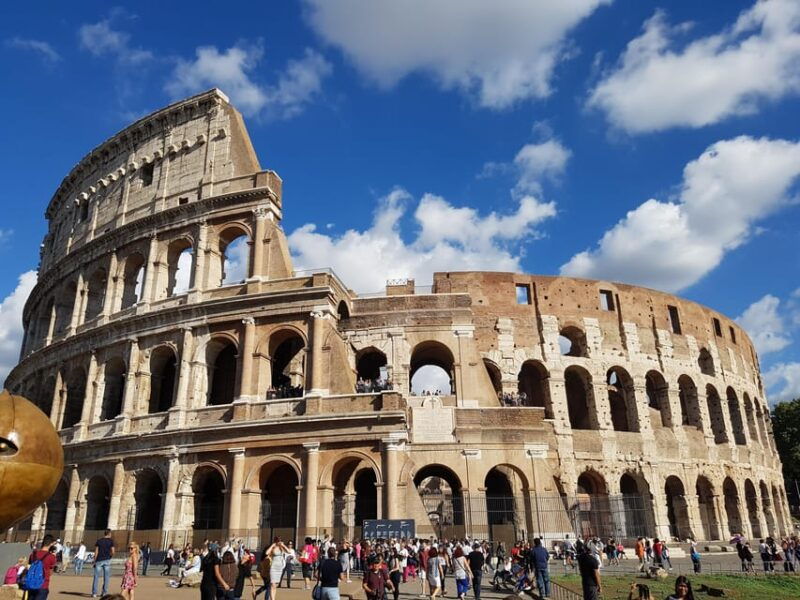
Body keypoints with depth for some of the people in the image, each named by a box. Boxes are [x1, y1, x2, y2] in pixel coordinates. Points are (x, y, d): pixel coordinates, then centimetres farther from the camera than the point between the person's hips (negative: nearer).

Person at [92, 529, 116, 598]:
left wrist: (94, 561, 6)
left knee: (96, 577, 4)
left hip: (99, 561, 1)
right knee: (106, 577, 7)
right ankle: (105, 592, 9)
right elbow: (112, 552, -6)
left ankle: (94, 593, 0)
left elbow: (96, 552, 1)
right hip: (107, 560, -1)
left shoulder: (99, 541, 5)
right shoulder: (111, 541, 0)